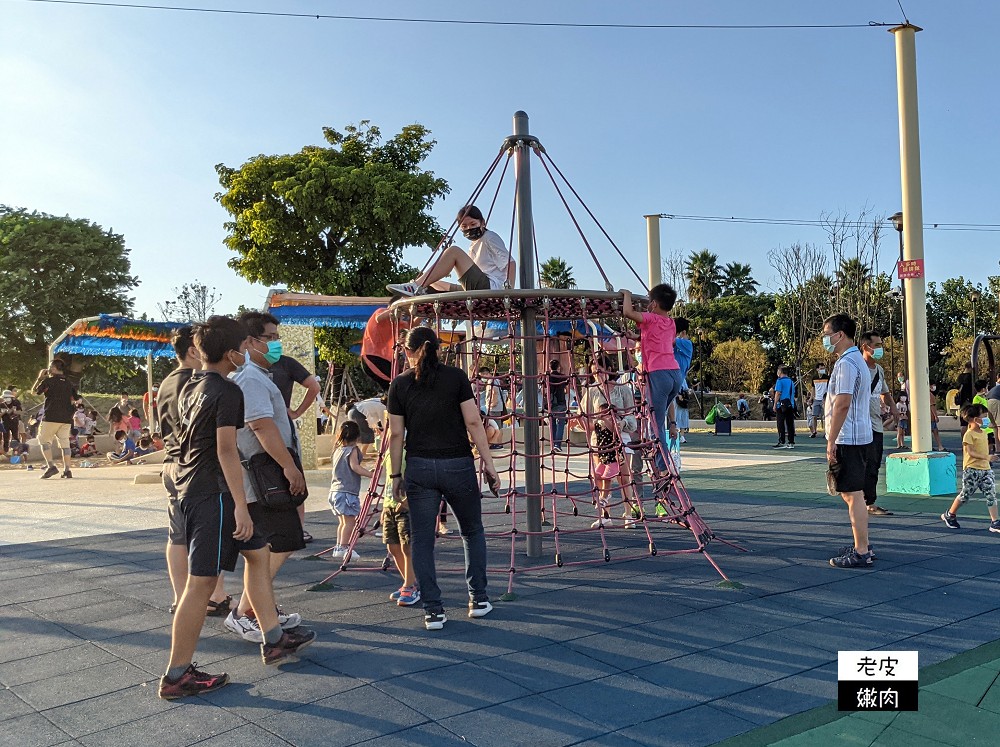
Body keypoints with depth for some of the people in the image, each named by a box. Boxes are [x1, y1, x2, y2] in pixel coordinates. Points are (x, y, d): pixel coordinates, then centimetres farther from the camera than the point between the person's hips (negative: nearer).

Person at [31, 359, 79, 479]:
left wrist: (40, 377, 19)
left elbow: (34, 391, 10)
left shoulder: (48, 381, -5)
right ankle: (67, 470, 1)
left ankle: (51, 466, -12)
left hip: (51, 417, -5)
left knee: (44, 441, 4)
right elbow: (75, 398, 16)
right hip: (66, 418, 5)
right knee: (64, 443, 6)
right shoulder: (69, 383, 11)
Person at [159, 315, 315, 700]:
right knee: (202, 582, -3)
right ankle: (177, 676, 5)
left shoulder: (191, 387, 12)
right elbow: (226, 450, -21)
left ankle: (274, 640, 23)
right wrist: (240, 506, -20)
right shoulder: (227, 391, -16)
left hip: (192, 489, 10)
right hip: (214, 493, -10)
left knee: (258, 552, 18)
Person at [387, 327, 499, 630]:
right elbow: (473, 423, -6)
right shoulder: (456, 377, -3)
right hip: (458, 466, 0)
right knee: (473, 531, 18)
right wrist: (489, 465, -1)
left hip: (419, 468, 1)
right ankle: (478, 598, 19)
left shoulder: (399, 384, 1)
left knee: (421, 539, 8)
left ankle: (433, 610, 8)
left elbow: (396, 434, 2)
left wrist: (395, 474, 11)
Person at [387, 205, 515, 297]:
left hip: (491, 287, -9)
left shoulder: (490, 237, 5)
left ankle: (416, 287, -30)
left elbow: (510, 262, -5)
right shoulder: (473, 246, 29)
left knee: (453, 251, -20)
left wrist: (510, 289, -18)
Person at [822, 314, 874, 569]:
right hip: (860, 436, 10)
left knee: (853, 495, -5)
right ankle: (862, 545, 25)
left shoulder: (846, 363, -17)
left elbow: (842, 404, -22)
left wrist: (831, 441, -19)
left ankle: (860, 553, 0)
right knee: (852, 494, 17)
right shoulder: (857, 360, 17)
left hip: (848, 440, -10)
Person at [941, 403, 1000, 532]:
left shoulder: (983, 433, 14)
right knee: (965, 495, 2)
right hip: (971, 470, -7)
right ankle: (949, 515, 20)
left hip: (985, 469, 7)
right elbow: (970, 452, -20)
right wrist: (987, 457, -27)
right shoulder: (969, 434, -12)